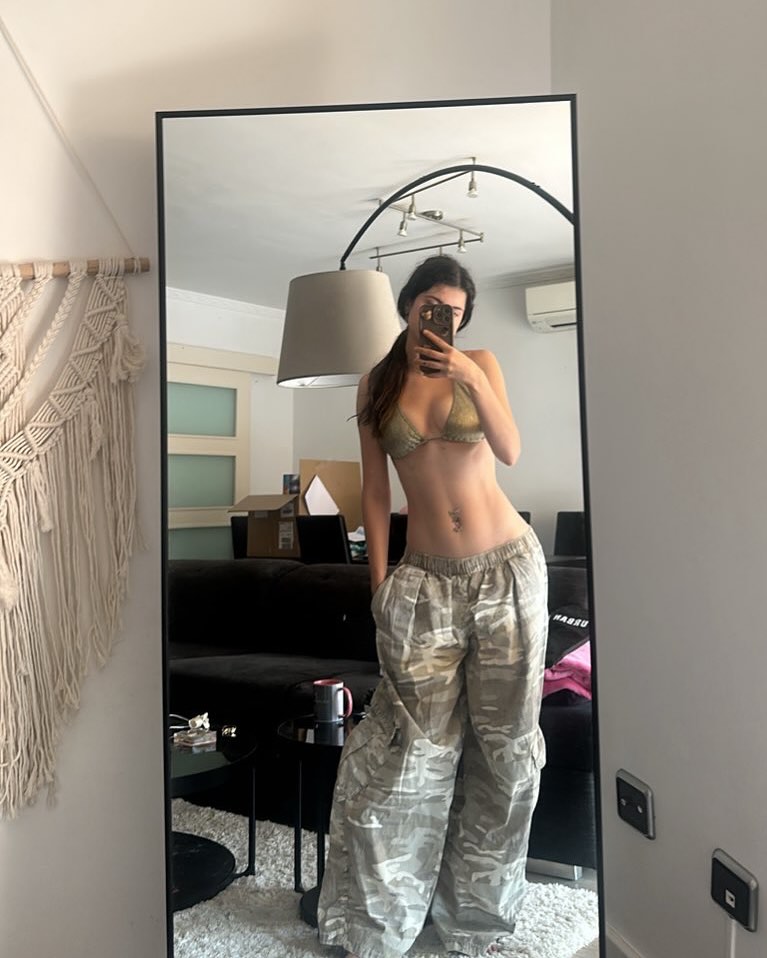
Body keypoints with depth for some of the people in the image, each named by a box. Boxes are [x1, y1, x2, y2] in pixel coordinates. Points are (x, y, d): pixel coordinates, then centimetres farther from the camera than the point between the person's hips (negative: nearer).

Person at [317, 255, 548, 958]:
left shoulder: (479, 363, 4)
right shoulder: (377, 384, 6)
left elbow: (510, 452, -10)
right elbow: (375, 489, 6)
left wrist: (473, 379, -23)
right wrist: (380, 581, 3)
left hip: (507, 565, 1)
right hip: (427, 578, 0)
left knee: (506, 741, 6)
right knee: (414, 742, -2)